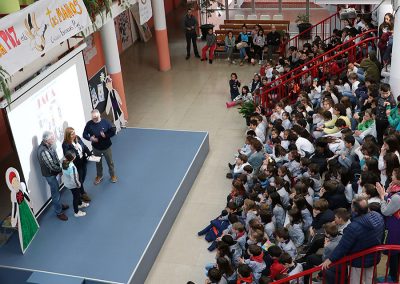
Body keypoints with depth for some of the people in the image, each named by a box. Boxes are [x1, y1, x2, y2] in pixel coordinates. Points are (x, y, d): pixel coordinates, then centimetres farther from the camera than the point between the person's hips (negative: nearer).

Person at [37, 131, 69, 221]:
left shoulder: (48, 146, -6)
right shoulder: (44, 151, -34)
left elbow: (55, 158, 7)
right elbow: (52, 166, -28)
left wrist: (60, 168, -2)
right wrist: (62, 169, -12)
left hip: (53, 172, 9)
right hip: (49, 174, -9)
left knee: (56, 189, 26)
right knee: (55, 193, 5)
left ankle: (59, 205, 46)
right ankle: (59, 212, 21)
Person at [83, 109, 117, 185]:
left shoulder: (105, 122, -17)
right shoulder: (89, 124, -15)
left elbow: (113, 132, -11)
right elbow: (84, 135, -6)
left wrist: (106, 135, -28)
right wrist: (90, 138, -26)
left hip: (106, 147, -1)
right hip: (96, 148, 1)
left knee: (110, 162, 17)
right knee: (98, 163, 21)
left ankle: (113, 175, 39)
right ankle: (99, 176, 44)